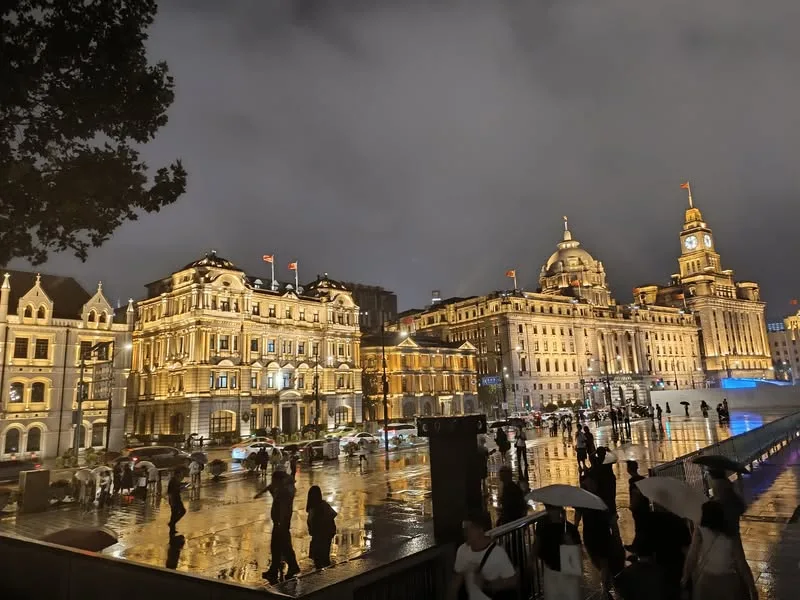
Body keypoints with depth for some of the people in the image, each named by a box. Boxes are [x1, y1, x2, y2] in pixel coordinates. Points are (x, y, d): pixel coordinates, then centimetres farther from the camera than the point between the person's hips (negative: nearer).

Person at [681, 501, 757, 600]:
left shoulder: (700, 532, -1)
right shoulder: (732, 538, 6)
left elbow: (691, 558, -2)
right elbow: (742, 565, 3)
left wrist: (685, 578, 9)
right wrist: (753, 589, 10)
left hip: (706, 582, -2)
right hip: (729, 582, 2)